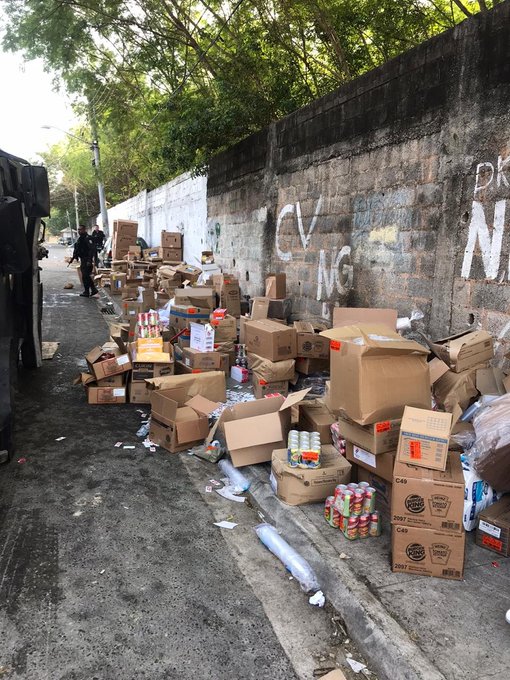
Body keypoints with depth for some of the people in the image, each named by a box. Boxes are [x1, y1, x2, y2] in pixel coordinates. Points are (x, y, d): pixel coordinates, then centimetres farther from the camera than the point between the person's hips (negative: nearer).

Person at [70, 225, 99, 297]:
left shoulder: (87, 238, -15)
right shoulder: (80, 239, 17)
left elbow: (92, 249, -23)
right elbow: (76, 250, 25)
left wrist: (89, 260, -27)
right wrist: (73, 257, 20)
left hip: (87, 261, -10)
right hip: (83, 260, 10)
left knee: (85, 276, -6)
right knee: (86, 276, 13)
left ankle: (86, 292, 2)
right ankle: (93, 290, 20)